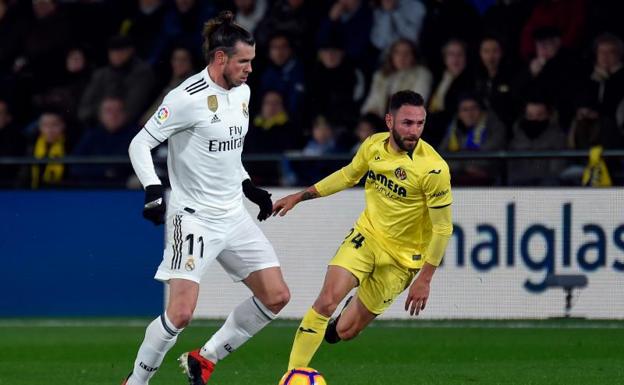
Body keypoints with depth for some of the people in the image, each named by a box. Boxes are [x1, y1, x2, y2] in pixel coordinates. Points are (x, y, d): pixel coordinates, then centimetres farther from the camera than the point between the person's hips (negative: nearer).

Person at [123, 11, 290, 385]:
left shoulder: (242, 91, 7)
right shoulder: (188, 98, -17)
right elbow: (140, 144, -14)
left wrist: (248, 185, 19)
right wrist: (153, 189, -26)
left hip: (234, 215, 8)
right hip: (194, 217, -8)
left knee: (276, 297, 2)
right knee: (181, 312, -17)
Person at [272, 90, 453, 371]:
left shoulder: (433, 168, -23)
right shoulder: (373, 145, -7)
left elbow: (443, 228, -16)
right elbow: (348, 176, 15)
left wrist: (424, 279, -17)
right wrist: (299, 197, 17)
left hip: (402, 257, -3)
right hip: (367, 235, 3)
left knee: (345, 332, -1)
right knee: (326, 302, -19)